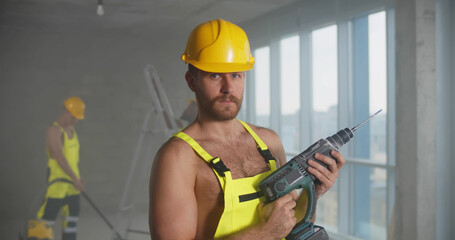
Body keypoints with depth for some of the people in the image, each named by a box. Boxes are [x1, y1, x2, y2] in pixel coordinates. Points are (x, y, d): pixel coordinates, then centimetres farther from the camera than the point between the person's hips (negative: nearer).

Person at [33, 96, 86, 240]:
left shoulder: (71, 129, 11)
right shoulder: (54, 130, -15)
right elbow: (60, 157, -22)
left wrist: (78, 177, 16)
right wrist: (75, 179, -23)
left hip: (72, 180, 8)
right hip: (58, 179, -8)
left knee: (72, 216, 9)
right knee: (48, 215, -6)